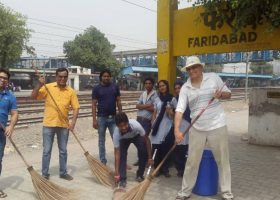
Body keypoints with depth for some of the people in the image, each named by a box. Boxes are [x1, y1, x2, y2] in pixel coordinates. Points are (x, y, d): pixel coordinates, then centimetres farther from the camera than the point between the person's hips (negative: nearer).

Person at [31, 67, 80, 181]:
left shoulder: (71, 91, 1)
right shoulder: (48, 87, -2)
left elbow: (76, 108, -2)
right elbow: (33, 97, -7)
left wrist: (73, 122, -15)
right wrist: (40, 85, -21)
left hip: (64, 125, 2)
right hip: (48, 124, -2)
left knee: (63, 151, 13)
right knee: (46, 151, 6)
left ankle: (63, 172, 26)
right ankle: (45, 174, 19)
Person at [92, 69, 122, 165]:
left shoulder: (115, 87, 4)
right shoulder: (96, 88, -2)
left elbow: (118, 102, 7)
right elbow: (94, 104, -3)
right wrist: (94, 120, -9)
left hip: (113, 117, 2)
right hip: (101, 118, -1)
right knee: (101, 140, 8)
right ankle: (103, 161, 17)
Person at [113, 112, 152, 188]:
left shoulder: (136, 125, -43)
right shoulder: (116, 134, -38)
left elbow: (147, 140, -29)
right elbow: (117, 154, -33)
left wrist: (150, 157, -28)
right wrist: (116, 172, -35)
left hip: (136, 136, 0)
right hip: (124, 139, 0)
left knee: (143, 151, -17)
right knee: (122, 154, -20)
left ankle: (140, 174, 6)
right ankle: (122, 179, -5)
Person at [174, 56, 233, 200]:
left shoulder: (214, 78, -2)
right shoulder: (185, 88, -2)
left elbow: (228, 94, 7)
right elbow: (179, 110, -11)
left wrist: (221, 94, -17)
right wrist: (177, 130, -23)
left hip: (217, 126, -1)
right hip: (196, 128, 1)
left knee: (223, 161, 9)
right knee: (192, 161, 9)